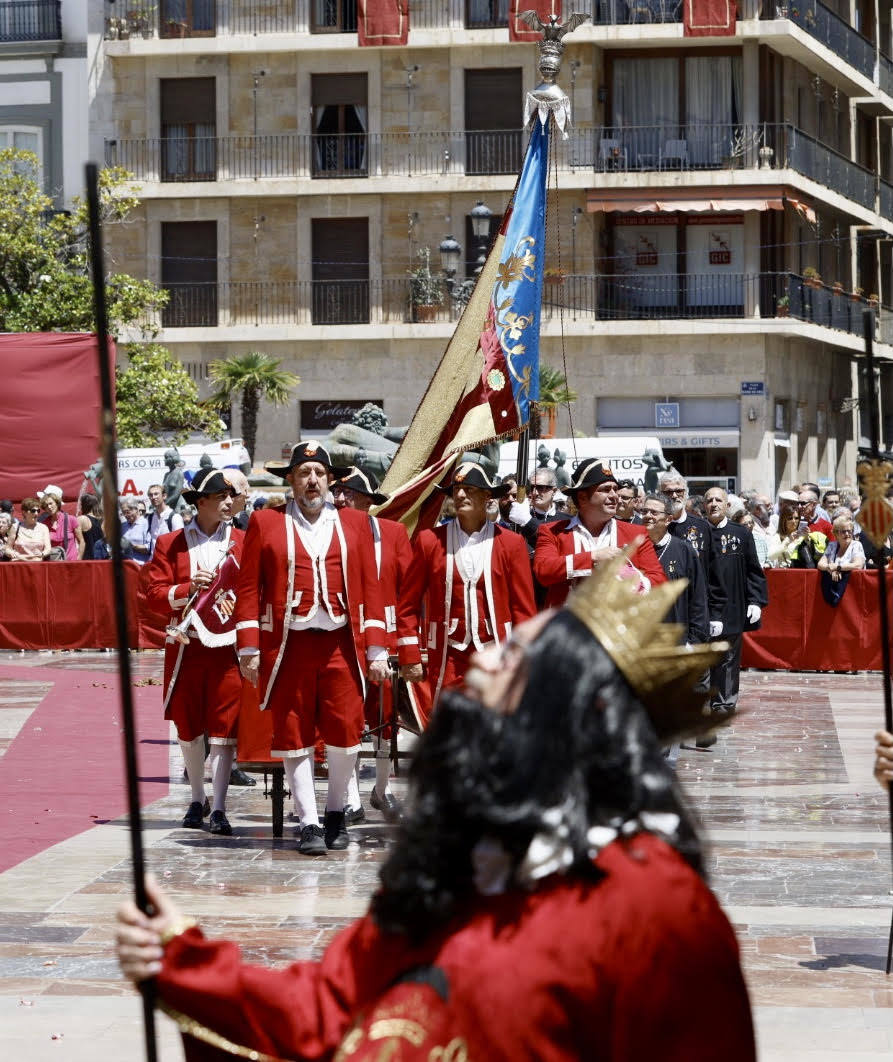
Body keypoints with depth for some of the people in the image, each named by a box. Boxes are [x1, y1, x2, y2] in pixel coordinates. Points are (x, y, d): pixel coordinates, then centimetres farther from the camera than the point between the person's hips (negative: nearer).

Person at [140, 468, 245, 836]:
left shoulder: (243, 543, 6)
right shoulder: (170, 544, 6)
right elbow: (153, 595, 1)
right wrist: (188, 589, -15)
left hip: (228, 646, -1)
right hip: (186, 648, 1)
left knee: (224, 728, -6)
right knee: (188, 727, 9)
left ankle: (219, 808, -5)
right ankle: (197, 799, 25)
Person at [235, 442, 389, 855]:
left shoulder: (354, 523, 10)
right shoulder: (265, 522, 6)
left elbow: (370, 588, 8)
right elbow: (249, 588, 4)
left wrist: (376, 650, 3)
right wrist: (249, 649, -3)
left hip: (342, 644, 1)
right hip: (289, 645, -1)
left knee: (345, 731, -1)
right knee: (294, 735, 0)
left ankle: (336, 813, 18)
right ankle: (309, 823, 7)